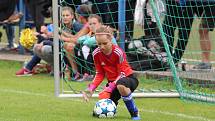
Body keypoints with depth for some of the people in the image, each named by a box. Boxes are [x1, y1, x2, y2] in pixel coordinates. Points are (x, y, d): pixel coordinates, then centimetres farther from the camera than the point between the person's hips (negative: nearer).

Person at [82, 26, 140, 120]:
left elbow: (122, 74, -19)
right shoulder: (96, 54, -9)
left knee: (121, 85, -44)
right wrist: (91, 88, -13)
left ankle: (135, 113, -23)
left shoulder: (118, 52, -22)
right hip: (112, 82, 5)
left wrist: (110, 87, -31)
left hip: (128, 78, -5)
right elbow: (100, 74, 1)